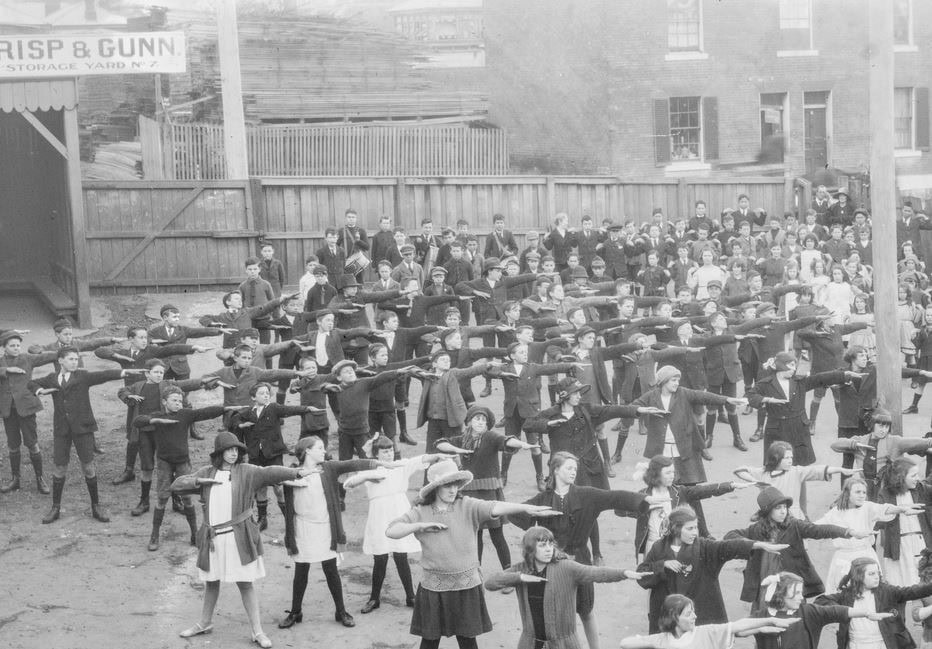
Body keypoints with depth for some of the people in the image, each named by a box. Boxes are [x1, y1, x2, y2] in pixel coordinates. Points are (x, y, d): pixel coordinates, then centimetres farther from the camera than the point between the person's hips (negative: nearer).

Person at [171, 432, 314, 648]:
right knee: (211, 581, 18)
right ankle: (205, 623, 37)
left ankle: (257, 631, 5)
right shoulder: (207, 472, 6)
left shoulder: (246, 472, -4)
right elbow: (176, 485, 5)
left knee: (245, 583, -1)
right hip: (212, 538, 3)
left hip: (239, 538, -3)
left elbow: (269, 472, -18)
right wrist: (199, 481, -12)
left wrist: (296, 472, -32)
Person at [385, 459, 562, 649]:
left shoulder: (467, 507, -6)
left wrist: (527, 508, -40)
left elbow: (495, 508, -23)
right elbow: (390, 531, -4)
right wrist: (421, 526, -16)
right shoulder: (421, 512, -2)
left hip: (466, 586, -1)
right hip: (433, 587, 1)